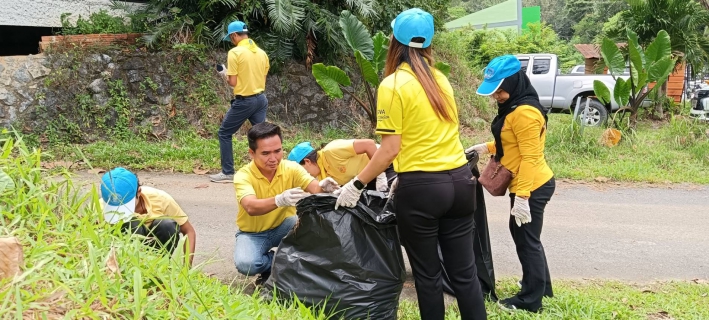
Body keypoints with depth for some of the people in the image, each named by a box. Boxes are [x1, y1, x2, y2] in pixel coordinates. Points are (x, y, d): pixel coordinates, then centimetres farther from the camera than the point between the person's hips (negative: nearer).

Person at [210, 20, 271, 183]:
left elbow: (233, 82, -13)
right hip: (260, 99, 6)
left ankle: (227, 173, 8)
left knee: (224, 133, 8)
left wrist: (225, 75, 7)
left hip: (244, 101, -6)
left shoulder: (235, 52, -12)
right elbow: (263, 78, 12)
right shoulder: (261, 52, 7)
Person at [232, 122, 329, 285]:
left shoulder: (291, 168, -14)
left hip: (282, 228, 2)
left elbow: (316, 189, -28)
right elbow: (251, 207, -41)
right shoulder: (243, 175, -23)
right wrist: (280, 200, -61)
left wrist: (323, 188, -54)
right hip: (252, 233, -2)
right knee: (246, 264, -33)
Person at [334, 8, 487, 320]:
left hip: (421, 188, -6)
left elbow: (390, 148, -13)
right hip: (460, 181, 6)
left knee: (427, 274, 8)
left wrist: (357, 184, -3)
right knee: (464, 271, 11)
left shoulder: (392, 85, -9)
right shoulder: (440, 79, 9)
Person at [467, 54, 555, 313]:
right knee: (526, 237, 22)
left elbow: (530, 157, -25)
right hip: (531, 185, 11)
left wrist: (522, 196, -26)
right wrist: (487, 147, 13)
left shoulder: (524, 112, -23)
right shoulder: (515, 107, 10)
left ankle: (530, 300, 15)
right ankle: (542, 288, 36)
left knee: (526, 241, 1)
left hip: (532, 187, -11)